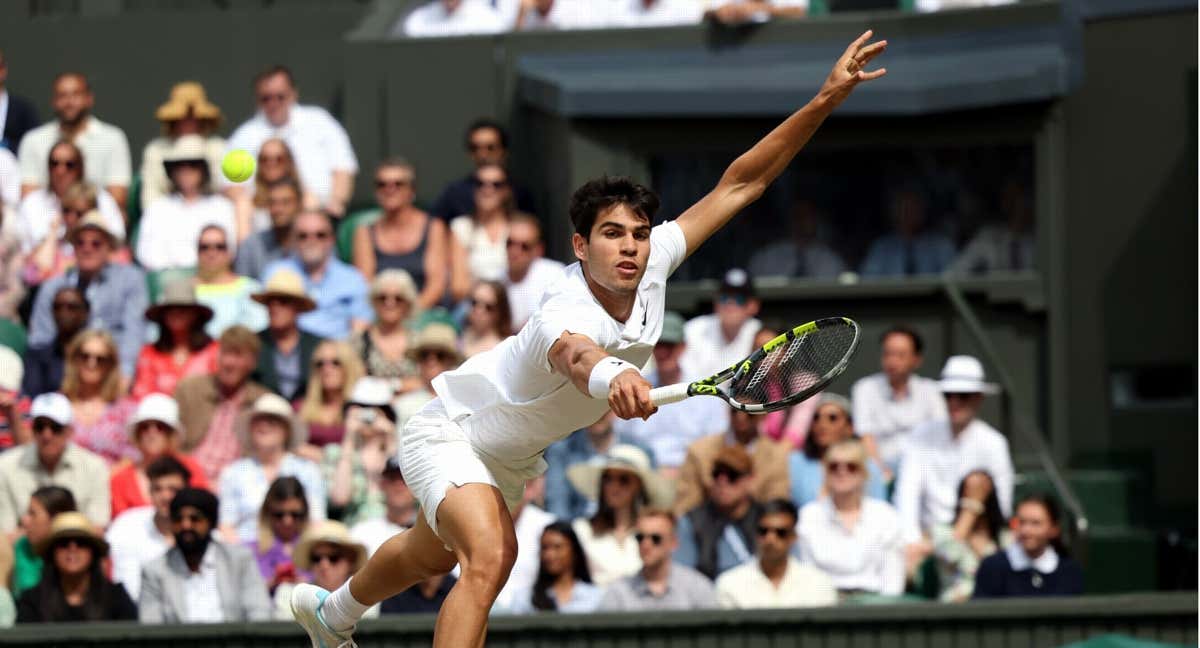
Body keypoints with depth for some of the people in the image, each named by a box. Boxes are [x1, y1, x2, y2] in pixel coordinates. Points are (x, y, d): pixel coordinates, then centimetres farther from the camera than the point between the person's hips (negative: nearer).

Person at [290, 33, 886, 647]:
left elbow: (739, 183, -16)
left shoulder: (651, 263, -20)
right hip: (448, 432, -9)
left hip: (507, 456, 9)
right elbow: (571, 353, -68)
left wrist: (826, 99, -24)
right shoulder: (567, 314, -42)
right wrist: (611, 374, -92)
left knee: (432, 554, 31)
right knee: (489, 559, -33)